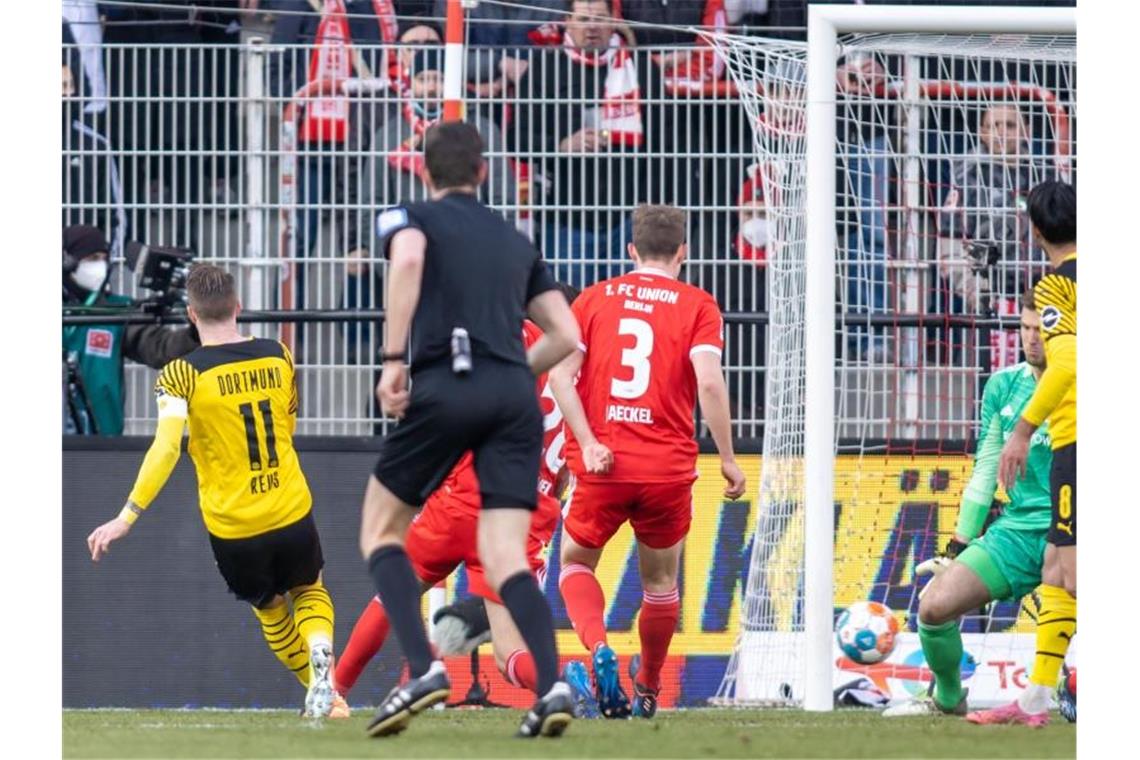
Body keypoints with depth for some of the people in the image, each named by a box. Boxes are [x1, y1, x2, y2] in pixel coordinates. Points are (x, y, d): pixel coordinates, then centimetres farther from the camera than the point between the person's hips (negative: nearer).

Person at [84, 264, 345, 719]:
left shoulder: (183, 375, -13)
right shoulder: (277, 357, 0)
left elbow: (166, 449, -23)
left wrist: (127, 518, -23)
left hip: (233, 528, -2)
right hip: (292, 511, 2)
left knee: (270, 609, 25)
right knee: (309, 592, 26)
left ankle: (322, 692, 28)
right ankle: (320, 653, -3)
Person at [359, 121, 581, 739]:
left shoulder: (410, 218, 11)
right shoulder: (515, 242, 24)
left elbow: (408, 257, -15)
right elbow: (565, 335, 20)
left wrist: (392, 359, -16)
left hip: (445, 387, -4)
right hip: (515, 398, 4)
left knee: (381, 530, 12)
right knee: (505, 558, 0)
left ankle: (422, 669, -6)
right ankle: (552, 684, -23)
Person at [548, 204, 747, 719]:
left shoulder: (594, 299, 9)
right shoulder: (698, 307, 3)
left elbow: (560, 374, -3)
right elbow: (709, 382, -11)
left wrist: (588, 444, -8)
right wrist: (728, 460, -5)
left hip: (602, 464, 0)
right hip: (668, 469, 0)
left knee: (575, 563, 18)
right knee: (660, 582, 20)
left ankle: (598, 648, -10)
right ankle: (648, 691, 29)